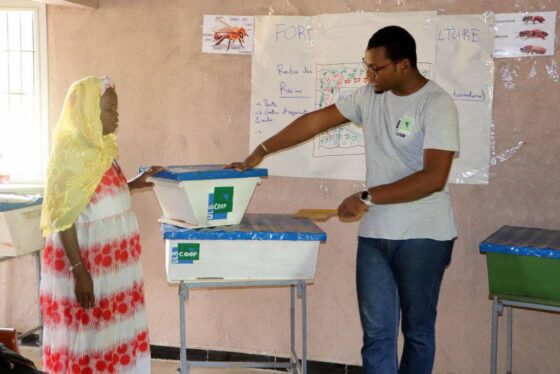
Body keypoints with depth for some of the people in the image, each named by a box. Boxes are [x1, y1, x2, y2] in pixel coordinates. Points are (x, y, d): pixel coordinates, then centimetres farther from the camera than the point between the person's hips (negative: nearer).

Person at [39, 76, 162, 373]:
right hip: (85, 263, -8)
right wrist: (79, 271, -22)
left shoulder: (100, 149, 8)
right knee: (84, 341, 4)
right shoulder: (69, 154, -17)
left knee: (111, 332, 16)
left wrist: (134, 184, 13)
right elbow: (62, 219, -20)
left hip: (109, 261, 8)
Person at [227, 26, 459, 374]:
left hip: (423, 237, -5)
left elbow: (434, 178, -23)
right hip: (374, 234, 5)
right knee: (376, 333, 5)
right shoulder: (370, 95, 5)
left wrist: (366, 198, -20)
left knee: (418, 330, 10)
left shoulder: (437, 105, -15)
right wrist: (260, 152, 11)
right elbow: (316, 120, 12)